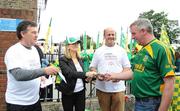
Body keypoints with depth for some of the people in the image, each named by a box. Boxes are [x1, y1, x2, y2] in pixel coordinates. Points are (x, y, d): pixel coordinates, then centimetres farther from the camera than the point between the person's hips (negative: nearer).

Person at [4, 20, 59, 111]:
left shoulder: (34, 49, 7)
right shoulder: (13, 51, -16)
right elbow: (18, 75, -30)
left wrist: (40, 77, 0)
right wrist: (44, 71, -35)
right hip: (17, 103, -7)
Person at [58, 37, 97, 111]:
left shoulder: (79, 59, 8)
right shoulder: (63, 60, -12)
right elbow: (69, 73, -26)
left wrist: (88, 77, -7)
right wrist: (86, 74, -35)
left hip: (81, 91, 5)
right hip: (69, 92, -5)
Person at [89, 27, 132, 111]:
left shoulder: (121, 50, 7)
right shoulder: (98, 51, 8)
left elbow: (127, 68, 6)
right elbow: (92, 67, 10)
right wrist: (97, 75, -11)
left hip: (118, 88, 0)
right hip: (102, 88, 1)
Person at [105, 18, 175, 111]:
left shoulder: (160, 49, -17)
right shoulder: (142, 51, 10)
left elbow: (169, 83, -21)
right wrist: (114, 76, 18)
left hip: (150, 104, -8)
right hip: (138, 101, 9)